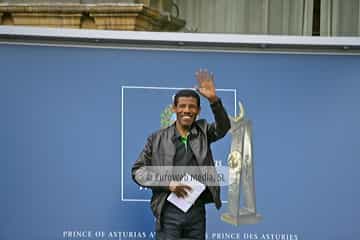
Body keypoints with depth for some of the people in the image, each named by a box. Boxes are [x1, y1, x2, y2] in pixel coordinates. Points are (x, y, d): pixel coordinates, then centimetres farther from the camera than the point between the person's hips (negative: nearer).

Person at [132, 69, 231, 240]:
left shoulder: (202, 131, 8)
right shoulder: (157, 138, 2)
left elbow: (223, 127, -12)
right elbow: (137, 170, 3)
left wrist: (214, 100, -29)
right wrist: (167, 183, -11)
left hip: (197, 212, 2)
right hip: (169, 212, -2)